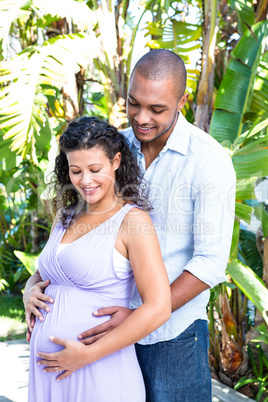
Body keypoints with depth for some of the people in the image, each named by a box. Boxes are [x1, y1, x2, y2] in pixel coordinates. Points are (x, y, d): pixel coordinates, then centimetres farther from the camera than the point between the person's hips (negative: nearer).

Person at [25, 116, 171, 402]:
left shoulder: (132, 220, -10)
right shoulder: (65, 217, 10)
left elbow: (158, 308, -17)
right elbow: (42, 274, 23)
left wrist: (87, 354, -17)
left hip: (100, 372, -6)